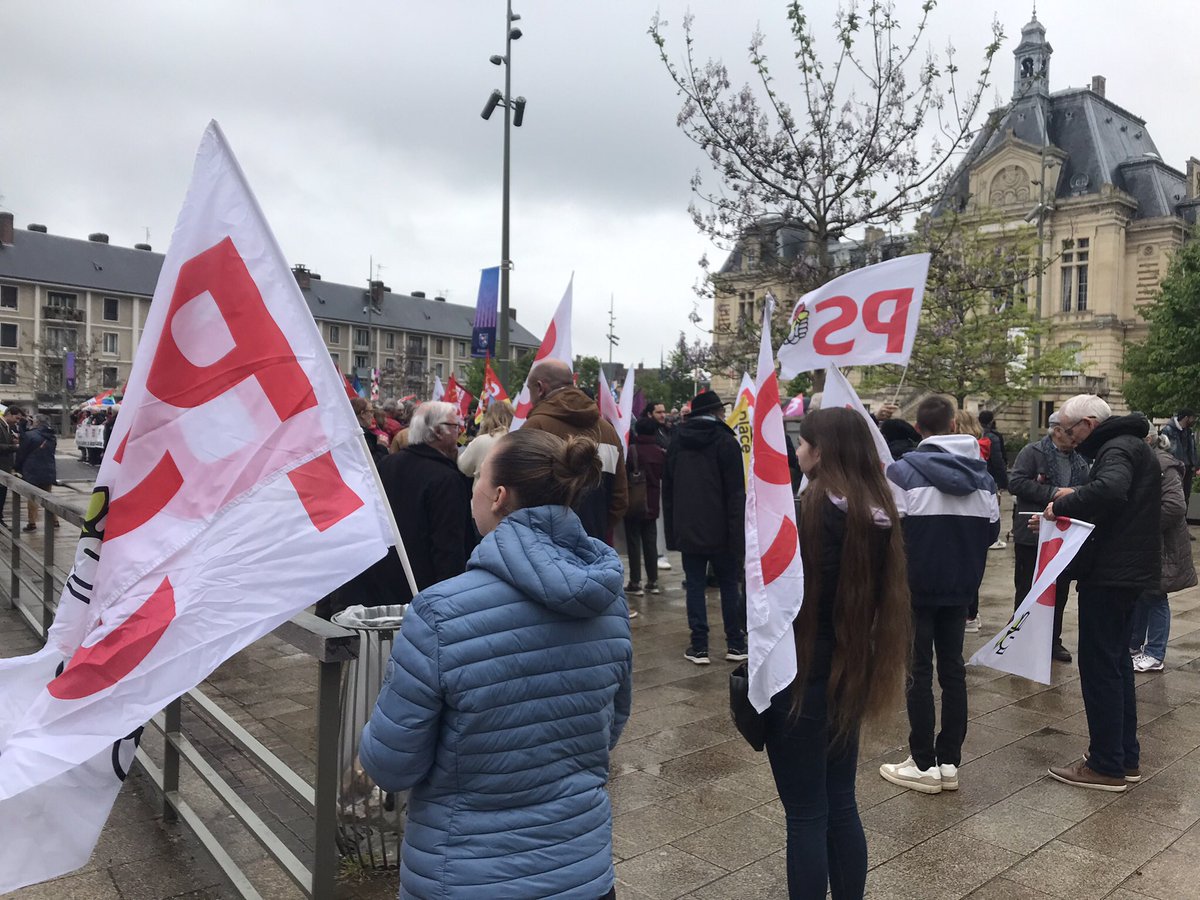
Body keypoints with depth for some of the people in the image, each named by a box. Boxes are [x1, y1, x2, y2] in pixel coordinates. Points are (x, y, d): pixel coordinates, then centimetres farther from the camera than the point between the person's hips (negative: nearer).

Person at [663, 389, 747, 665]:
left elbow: (667, 488, 12)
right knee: (729, 585, 9)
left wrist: (672, 528, 15)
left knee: (695, 585, 6)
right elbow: (736, 492, -11)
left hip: (687, 529, 3)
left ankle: (699, 647, 5)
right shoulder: (725, 441, -6)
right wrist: (738, 534, -9)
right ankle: (735, 644, 14)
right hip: (720, 529, -3)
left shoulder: (676, 441, 9)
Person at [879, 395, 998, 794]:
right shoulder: (981, 473, 1)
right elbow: (992, 529, 8)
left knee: (919, 671, 5)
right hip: (960, 587, 5)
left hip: (916, 586, -4)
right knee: (953, 668, 13)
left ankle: (924, 765, 12)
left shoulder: (903, 470, -16)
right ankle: (950, 763, 20)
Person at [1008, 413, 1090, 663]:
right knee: (1026, 589, 3)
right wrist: (1053, 493, -22)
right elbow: (1016, 482, -18)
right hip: (1032, 534, -6)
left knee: (1060, 591, 12)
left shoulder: (1079, 460, 11)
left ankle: (1053, 640, 25)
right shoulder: (1032, 452, -8)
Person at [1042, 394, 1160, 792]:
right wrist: (1074, 500, 7)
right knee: (1117, 661, 17)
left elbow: (1110, 489, -37)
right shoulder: (1130, 444, 17)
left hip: (1111, 573, -11)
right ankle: (1126, 757, 26)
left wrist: (1063, 505, -25)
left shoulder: (1118, 448, -16)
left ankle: (1107, 766, 4)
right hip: (1127, 569, 11)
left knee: (1099, 666, -4)